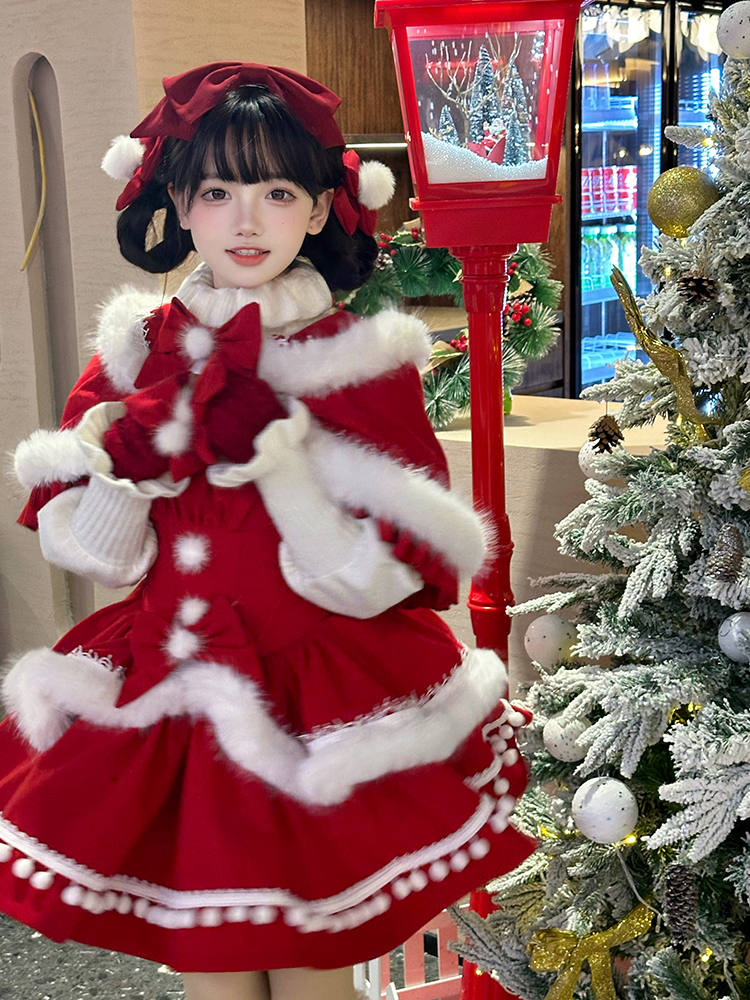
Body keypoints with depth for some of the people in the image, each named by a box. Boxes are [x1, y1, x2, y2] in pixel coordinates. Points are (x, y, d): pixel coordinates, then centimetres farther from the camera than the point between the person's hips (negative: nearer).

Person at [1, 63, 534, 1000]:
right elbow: (82, 547, 5)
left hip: (323, 714, -2)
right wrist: (116, 458, -13)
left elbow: (388, 573, -11)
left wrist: (284, 460, -19)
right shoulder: (140, 349, 3)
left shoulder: (359, 361, -5)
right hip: (170, 695, 3)